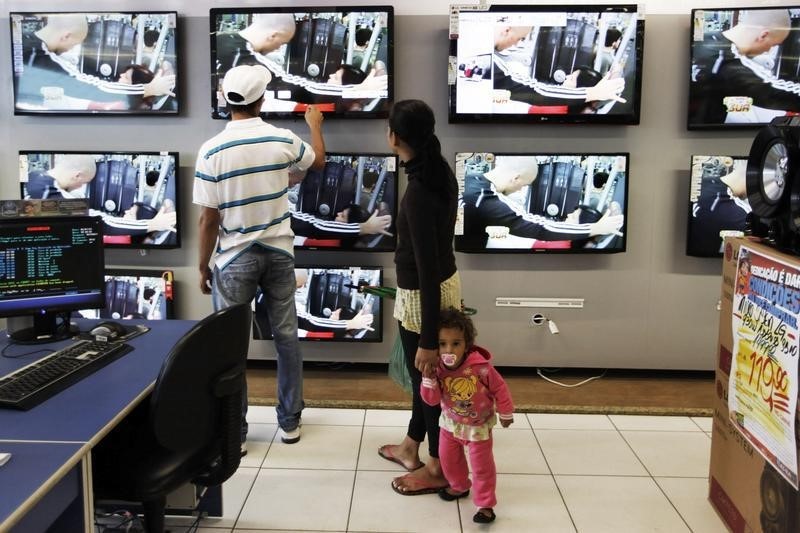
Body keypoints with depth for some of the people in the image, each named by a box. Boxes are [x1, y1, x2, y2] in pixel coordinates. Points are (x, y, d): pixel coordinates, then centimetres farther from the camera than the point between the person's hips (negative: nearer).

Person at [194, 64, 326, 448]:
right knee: (286, 336, 13)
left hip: (235, 259, -3)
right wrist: (314, 124, 37)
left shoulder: (212, 150, -13)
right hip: (278, 252, 3)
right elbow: (318, 161, 19)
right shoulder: (283, 139, -4)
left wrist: (203, 267, 1)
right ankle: (290, 422, 24)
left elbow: (209, 220, -12)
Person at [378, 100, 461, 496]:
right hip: (444, 283, 9)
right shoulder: (440, 173, -1)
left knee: (426, 377, 9)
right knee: (421, 375, 23)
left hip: (423, 296, -9)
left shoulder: (418, 193, -29)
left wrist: (428, 339, -23)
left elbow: (428, 270, -28)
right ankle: (410, 447, 43)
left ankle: (439, 468, 28)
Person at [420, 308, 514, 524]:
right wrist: (429, 377, -36)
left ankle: (485, 504, 22)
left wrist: (506, 414, -5)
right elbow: (432, 400, -20)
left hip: (478, 425, -4)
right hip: (451, 423, 4)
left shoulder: (480, 367, -32)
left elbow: (499, 388, -16)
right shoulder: (438, 368, -20)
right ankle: (460, 487, 45)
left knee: (482, 466, 6)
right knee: (447, 458, 19)